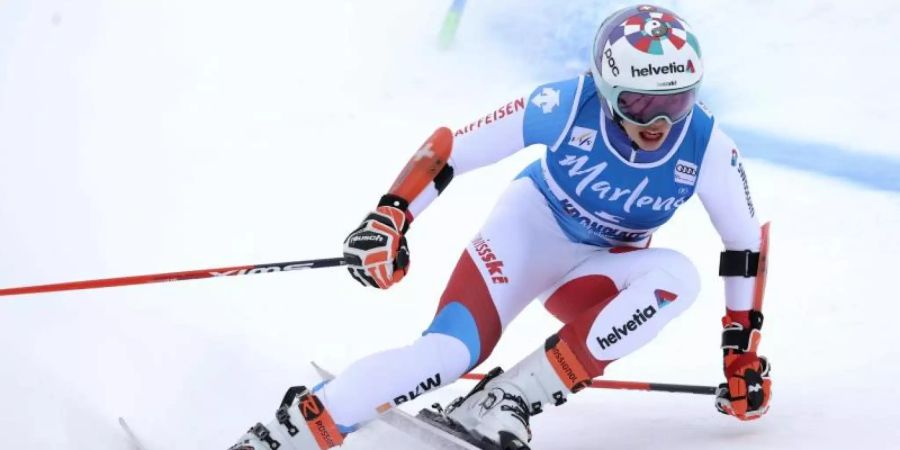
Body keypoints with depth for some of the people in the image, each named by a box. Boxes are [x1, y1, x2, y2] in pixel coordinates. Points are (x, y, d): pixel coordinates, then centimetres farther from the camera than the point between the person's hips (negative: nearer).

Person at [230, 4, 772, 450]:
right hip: (530, 228, -3)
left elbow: (746, 244, -7)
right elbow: (453, 148, -18)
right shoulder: (568, 105, -27)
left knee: (678, 277, -30)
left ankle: (515, 398, -30)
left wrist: (743, 353, -3)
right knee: (450, 351, -28)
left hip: (598, 271, 3)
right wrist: (391, 215, -25)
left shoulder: (707, 149, -22)